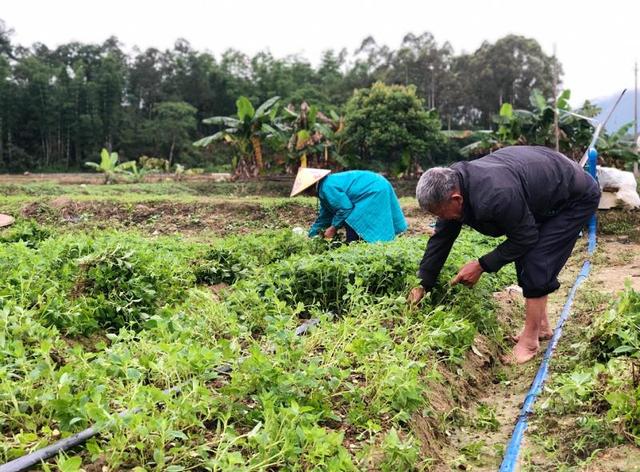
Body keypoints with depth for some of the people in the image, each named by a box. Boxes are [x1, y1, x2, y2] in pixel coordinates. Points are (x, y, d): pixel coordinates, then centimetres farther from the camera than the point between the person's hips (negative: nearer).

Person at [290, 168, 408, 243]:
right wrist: (311, 236, 24)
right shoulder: (324, 187, 14)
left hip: (374, 193, -11)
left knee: (351, 226, -13)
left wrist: (333, 228, -9)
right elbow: (324, 217, 22)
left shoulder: (328, 187, -20)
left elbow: (345, 208, -21)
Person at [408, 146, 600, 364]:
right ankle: (541, 325, 25)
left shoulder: (495, 196, -40)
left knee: (535, 265, -13)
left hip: (576, 198, -8)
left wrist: (482, 265, -18)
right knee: (524, 257, 10)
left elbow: (525, 238, -24)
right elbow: (441, 238, -3)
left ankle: (529, 341, -2)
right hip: (545, 193, 8)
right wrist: (423, 285, 0)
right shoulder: (452, 184, -13)